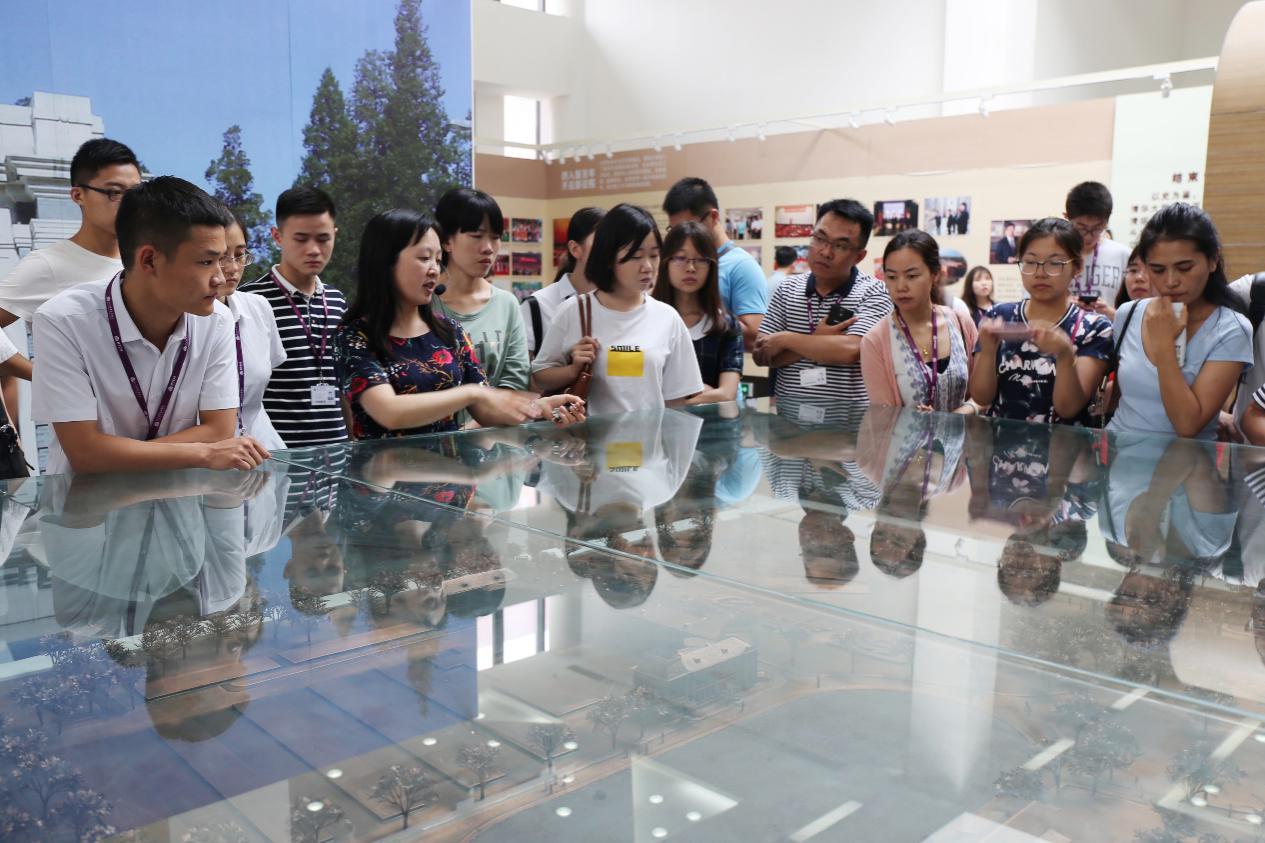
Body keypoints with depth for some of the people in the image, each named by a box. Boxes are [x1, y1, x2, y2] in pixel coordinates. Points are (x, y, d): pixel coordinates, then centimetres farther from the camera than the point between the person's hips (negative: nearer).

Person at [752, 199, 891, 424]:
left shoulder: (873, 294, -1)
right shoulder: (788, 289, 11)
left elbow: (851, 350, -17)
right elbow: (761, 356, 5)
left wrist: (785, 339, -6)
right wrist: (817, 341, -8)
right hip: (787, 416, 4)